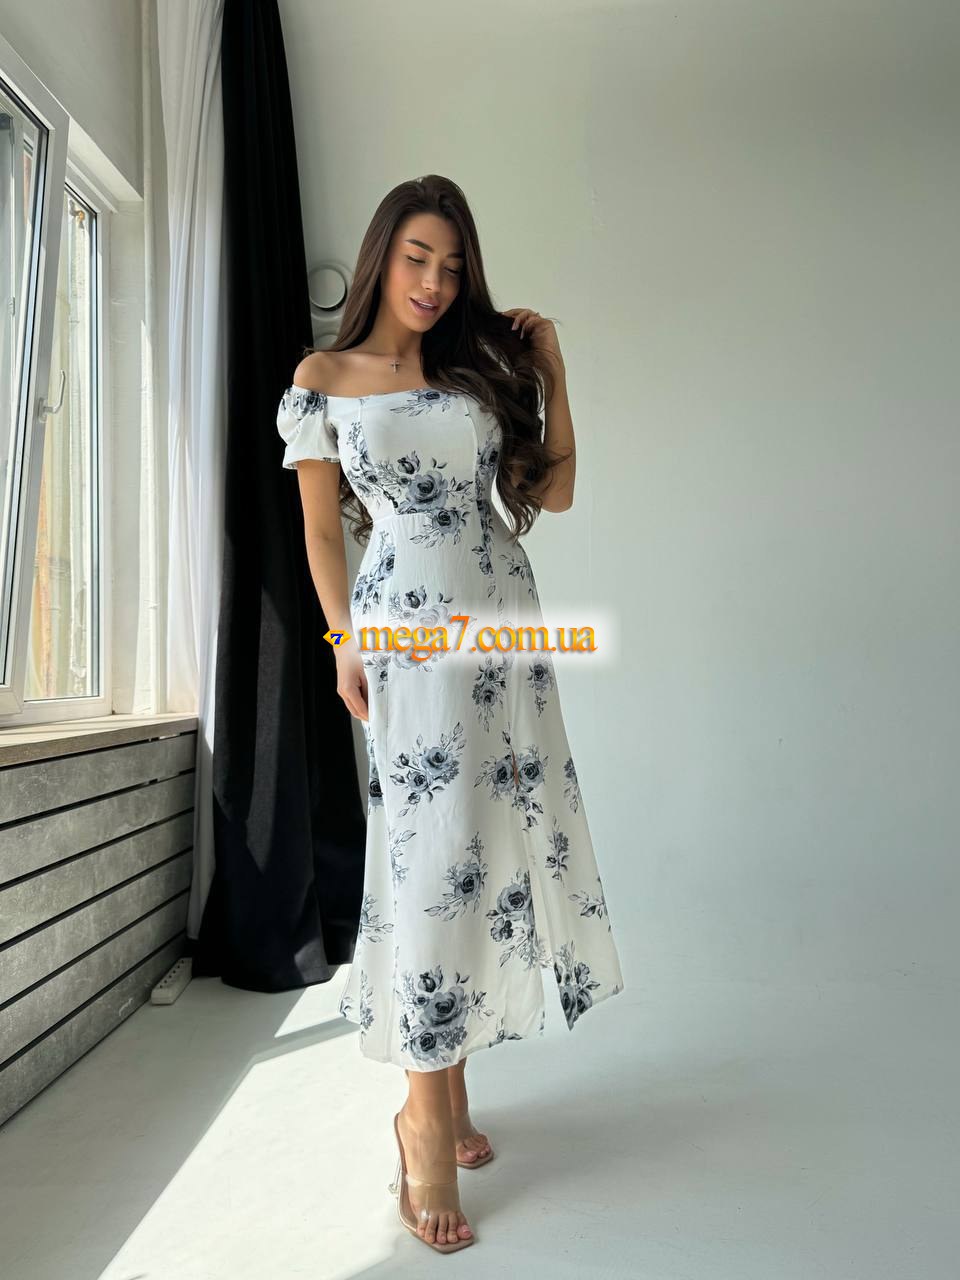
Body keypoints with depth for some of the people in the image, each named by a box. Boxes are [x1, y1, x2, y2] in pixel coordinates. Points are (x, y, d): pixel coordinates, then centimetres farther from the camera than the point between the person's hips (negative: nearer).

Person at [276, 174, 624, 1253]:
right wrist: (345, 647, -3)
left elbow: (552, 492, 11)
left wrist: (552, 375, 8)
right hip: (408, 632, -4)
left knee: (495, 840, 4)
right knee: (429, 849, -7)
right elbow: (321, 530, 4)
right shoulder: (323, 378, 6)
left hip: (502, 624, 5)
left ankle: (440, 1089, 20)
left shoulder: (480, 368, 14)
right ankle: (429, 1125, 7)